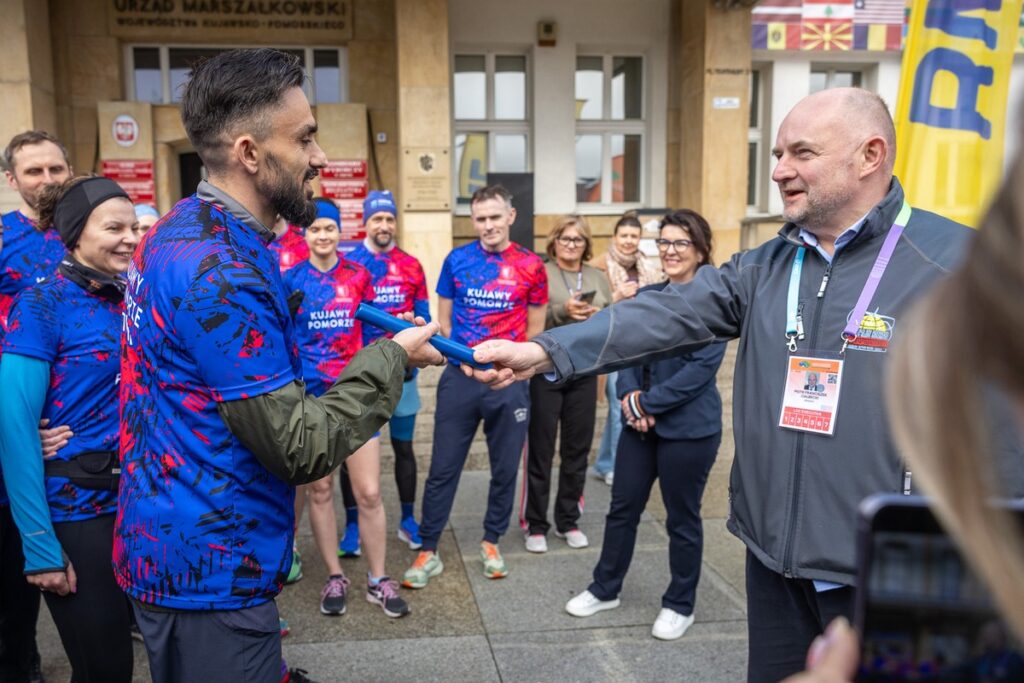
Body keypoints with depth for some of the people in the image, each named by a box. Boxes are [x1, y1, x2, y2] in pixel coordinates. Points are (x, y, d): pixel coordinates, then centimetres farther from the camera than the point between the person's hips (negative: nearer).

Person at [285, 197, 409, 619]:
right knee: (318, 490, 9)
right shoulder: (291, 280, 0)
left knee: (369, 493, 0)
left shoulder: (359, 276, 3)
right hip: (310, 396, 0)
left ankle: (378, 580, 16)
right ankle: (334, 577, 25)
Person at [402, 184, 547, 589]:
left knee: (505, 468, 11)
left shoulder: (531, 266, -1)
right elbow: (444, 319, 9)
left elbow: (535, 330, 6)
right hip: (459, 377, 0)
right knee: (443, 468, 4)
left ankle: (491, 543, 30)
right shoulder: (456, 260, 1)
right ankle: (428, 551, 15)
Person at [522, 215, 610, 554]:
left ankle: (568, 520, 26)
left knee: (577, 450, 11)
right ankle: (536, 525, 15)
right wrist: (561, 312, -23)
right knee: (540, 451, 3)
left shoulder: (598, 278, 11)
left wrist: (600, 317, -9)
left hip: (584, 373, 4)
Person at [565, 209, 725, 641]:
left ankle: (680, 605, 28)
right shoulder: (647, 296, 8)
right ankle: (605, 589, 32)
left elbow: (701, 368, -18)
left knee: (682, 518, 9)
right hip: (641, 423, 6)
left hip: (689, 427, -6)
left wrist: (646, 402, -16)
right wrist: (630, 395, -11)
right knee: (623, 507, 14)